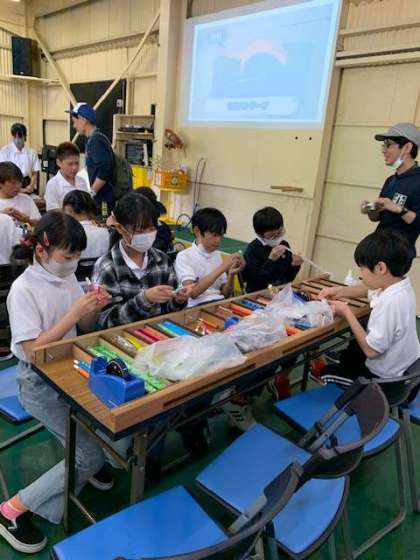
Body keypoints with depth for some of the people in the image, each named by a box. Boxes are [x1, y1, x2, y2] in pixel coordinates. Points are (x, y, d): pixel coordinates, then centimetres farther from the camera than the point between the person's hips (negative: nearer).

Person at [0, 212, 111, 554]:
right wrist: (73, 313, -29)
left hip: (72, 370, 7)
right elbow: (33, 352, -23)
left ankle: (82, 467, 28)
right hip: (40, 384, -7)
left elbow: (85, 328, 10)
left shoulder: (67, 277, 0)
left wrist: (93, 308, -12)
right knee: (92, 455, -11)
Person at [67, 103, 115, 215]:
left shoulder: (96, 140, -14)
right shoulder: (92, 139, 15)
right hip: (99, 198, 9)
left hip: (103, 199, -9)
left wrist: (91, 192, -18)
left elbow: (104, 170, -24)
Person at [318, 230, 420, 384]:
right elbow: (369, 289, 13)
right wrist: (339, 291, -2)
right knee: (350, 353, 33)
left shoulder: (389, 303, -37)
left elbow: (371, 350, -30)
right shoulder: (400, 284, -9)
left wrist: (346, 312, -22)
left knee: (327, 372, 14)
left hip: (385, 377, -8)